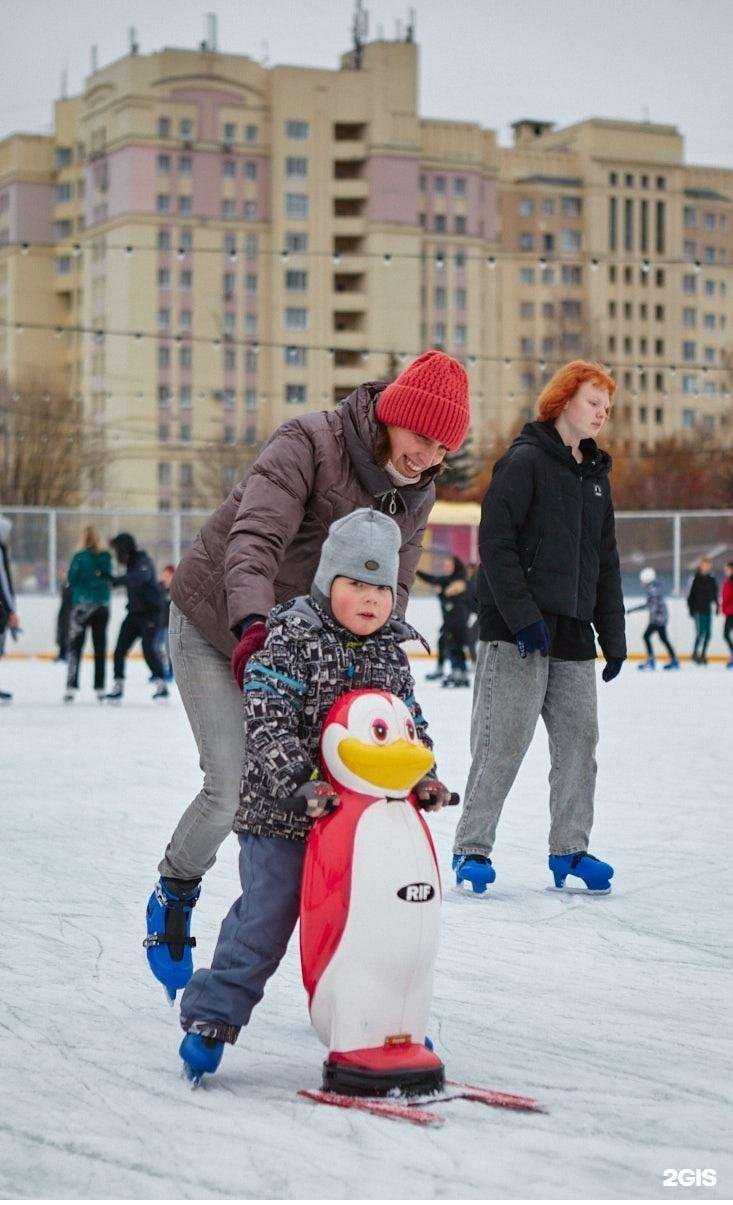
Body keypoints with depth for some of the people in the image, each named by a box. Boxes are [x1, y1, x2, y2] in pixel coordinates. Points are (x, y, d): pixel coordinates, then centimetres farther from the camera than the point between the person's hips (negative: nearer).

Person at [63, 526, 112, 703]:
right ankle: (100, 688, 9)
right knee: (100, 647, 9)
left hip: (82, 605, -3)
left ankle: (72, 688, -6)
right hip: (102, 606, 3)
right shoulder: (106, 558, 1)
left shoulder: (79, 558, -9)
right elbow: (109, 580, 9)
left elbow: (71, 580, -4)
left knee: (75, 647, 1)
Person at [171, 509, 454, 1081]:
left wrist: (424, 777, -2)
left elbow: (412, 724, 15)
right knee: (266, 916, -3)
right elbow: (267, 723, -19)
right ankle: (211, 1017, 8)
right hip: (281, 817, -5)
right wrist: (298, 782, -29)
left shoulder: (391, 653, 8)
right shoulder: (289, 641, -11)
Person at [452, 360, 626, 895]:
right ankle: (472, 848, 0)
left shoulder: (596, 475, 18)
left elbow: (606, 563, 23)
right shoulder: (525, 461, -5)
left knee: (580, 739, 4)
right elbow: (496, 544, -13)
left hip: (574, 633, 7)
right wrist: (524, 618, -20)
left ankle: (570, 849, 12)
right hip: (517, 632, -7)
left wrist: (613, 635, 16)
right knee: (505, 741, -8)